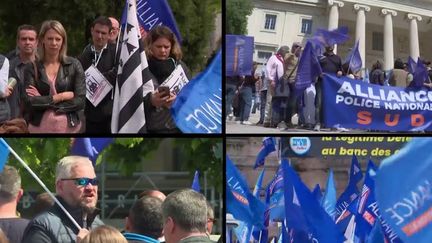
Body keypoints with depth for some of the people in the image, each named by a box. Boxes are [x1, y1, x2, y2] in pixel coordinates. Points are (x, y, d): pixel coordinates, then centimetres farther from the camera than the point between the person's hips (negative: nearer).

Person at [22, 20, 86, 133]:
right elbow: (30, 102, -10)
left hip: (69, 127, 0)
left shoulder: (74, 65, 0)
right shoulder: (32, 68, 0)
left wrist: (43, 101, -10)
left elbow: (80, 100, -7)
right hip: (40, 127, 0)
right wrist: (61, 96, -11)